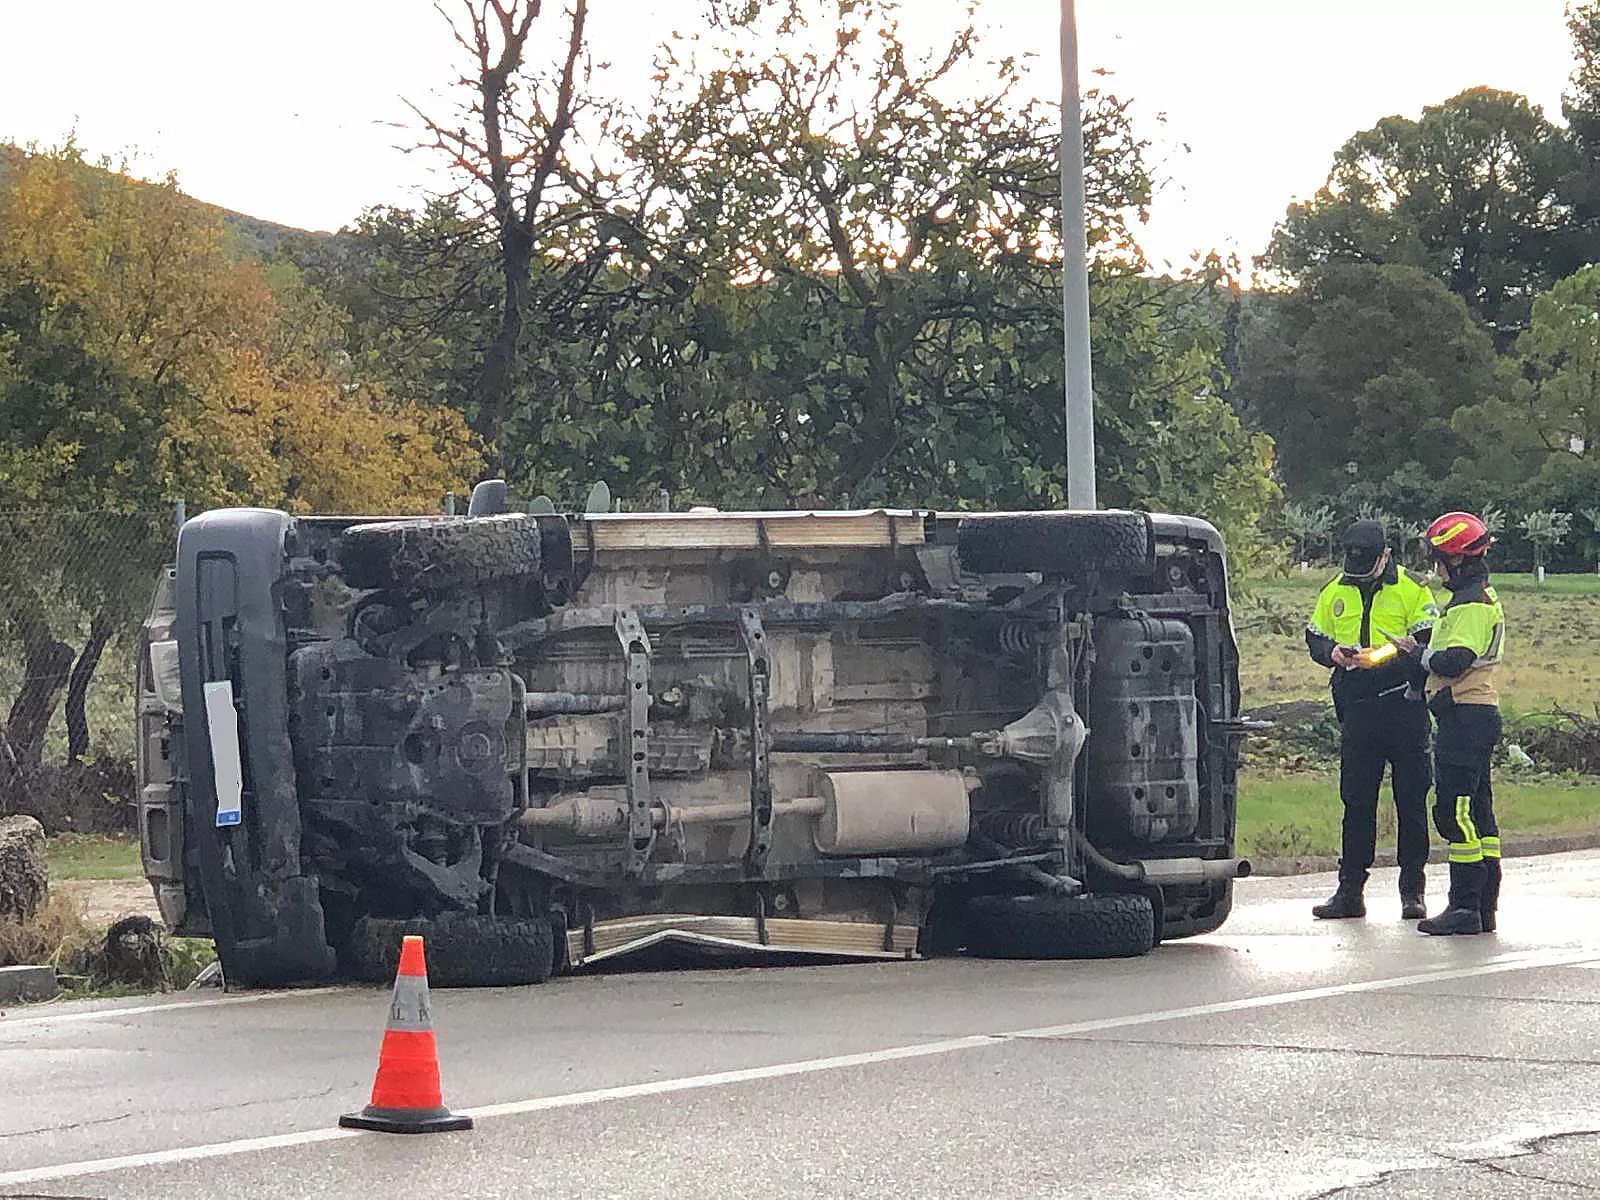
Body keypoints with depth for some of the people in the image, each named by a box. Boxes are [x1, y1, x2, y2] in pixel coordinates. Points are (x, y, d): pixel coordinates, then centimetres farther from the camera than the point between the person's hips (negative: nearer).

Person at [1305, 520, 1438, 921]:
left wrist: (1384, 657, -21)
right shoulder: (1334, 593, 11)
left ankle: (1412, 890, 7)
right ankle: (1350, 890, 10)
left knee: (1410, 798, 0)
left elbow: (1429, 644, -9)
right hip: (1356, 707, 4)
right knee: (1356, 800, 5)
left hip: (1403, 704, -4)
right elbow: (1314, 639, 17)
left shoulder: (1411, 590, -2)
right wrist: (1332, 653, -5)